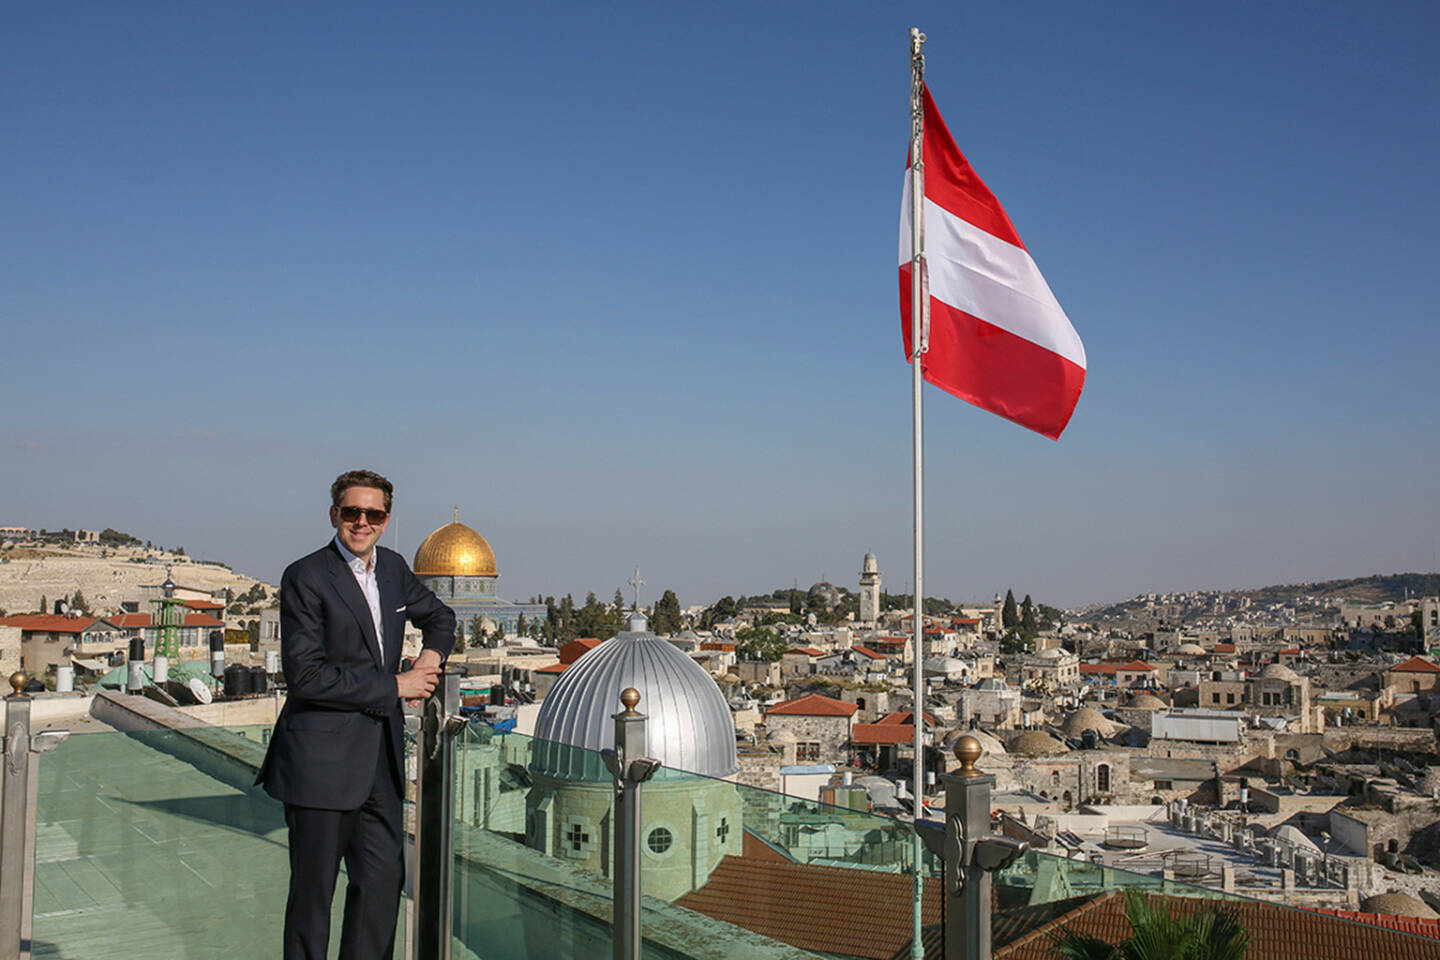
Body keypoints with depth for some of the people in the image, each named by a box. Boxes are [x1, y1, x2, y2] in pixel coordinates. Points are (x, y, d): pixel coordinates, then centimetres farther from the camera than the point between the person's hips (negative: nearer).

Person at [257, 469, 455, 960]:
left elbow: (439, 615, 28)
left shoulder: (393, 568, 10)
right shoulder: (305, 577, -10)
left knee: (384, 880, 10)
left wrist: (432, 654, 6)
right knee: (313, 892, 3)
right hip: (323, 762, -6)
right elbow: (305, 675, -18)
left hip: (380, 760, 7)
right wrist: (393, 687, -13)